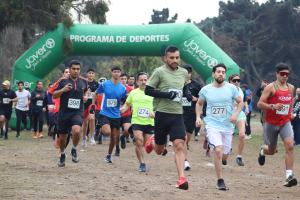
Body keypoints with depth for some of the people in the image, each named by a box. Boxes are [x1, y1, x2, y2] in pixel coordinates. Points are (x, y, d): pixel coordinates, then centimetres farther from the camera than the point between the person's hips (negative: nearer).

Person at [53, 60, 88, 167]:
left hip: (78, 112, 0)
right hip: (64, 113, 0)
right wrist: (63, 90, -18)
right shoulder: (62, 81, -5)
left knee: (76, 130, -27)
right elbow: (54, 95, -1)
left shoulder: (84, 81, 4)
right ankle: (62, 155, 36)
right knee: (63, 136, 9)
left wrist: (85, 96, 4)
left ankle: (74, 150, 1)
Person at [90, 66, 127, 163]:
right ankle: (102, 131, 11)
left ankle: (109, 155, 24)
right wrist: (93, 105, 3)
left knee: (113, 136, 6)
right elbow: (95, 93, 11)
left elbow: (123, 101, 12)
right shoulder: (104, 84, -4)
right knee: (107, 132, -25)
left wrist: (124, 101, -11)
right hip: (104, 114, -3)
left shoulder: (123, 88, 1)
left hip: (116, 115, 3)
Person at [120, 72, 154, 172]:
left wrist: (154, 112, -12)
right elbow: (127, 104, 22)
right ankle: (142, 164, -9)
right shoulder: (133, 93, 10)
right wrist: (123, 108, 0)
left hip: (149, 122, 0)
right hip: (136, 121, 0)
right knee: (139, 142, -17)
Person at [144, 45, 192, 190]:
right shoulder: (159, 72, -6)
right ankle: (152, 142, 47)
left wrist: (188, 93, 6)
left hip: (177, 115, 3)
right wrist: (166, 94, -18)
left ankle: (182, 179, -18)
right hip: (162, 114, -2)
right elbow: (147, 90, -7)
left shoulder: (183, 72, 10)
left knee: (179, 146, -14)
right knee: (159, 151, 10)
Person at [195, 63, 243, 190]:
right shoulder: (205, 90, 1)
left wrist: (236, 114, -7)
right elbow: (199, 104, 18)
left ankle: (221, 159, 46)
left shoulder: (231, 88, 0)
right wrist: (198, 117, 3)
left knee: (224, 156, 6)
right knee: (218, 150, -23)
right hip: (212, 126, -2)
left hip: (227, 127, 2)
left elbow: (240, 102, 10)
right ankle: (220, 181, -14)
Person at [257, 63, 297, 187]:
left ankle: (289, 176, -23)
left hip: (285, 123, 3)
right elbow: (259, 104, -14)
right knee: (271, 151, 12)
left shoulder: (291, 88, 7)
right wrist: (273, 106, -29)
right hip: (272, 124, -3)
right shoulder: (271, 87, -10)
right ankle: (263, 151, 51)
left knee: (290, 146, -20)